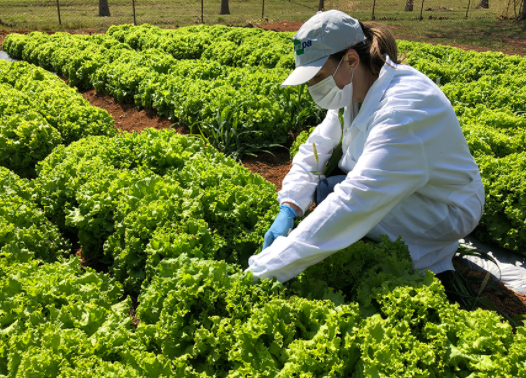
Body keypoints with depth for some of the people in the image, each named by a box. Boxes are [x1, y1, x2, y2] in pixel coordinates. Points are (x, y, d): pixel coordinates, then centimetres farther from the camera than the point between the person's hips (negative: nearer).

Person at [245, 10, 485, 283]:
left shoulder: (404, 108, -35)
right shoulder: (353, 89, -7)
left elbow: (357, 200, -43)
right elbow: (316, 147, -3)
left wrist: (274, 267, -45)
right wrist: (288, 208, -20)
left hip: (445, 209, -8)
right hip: (394, 187, 8)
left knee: (325, 192, -24)